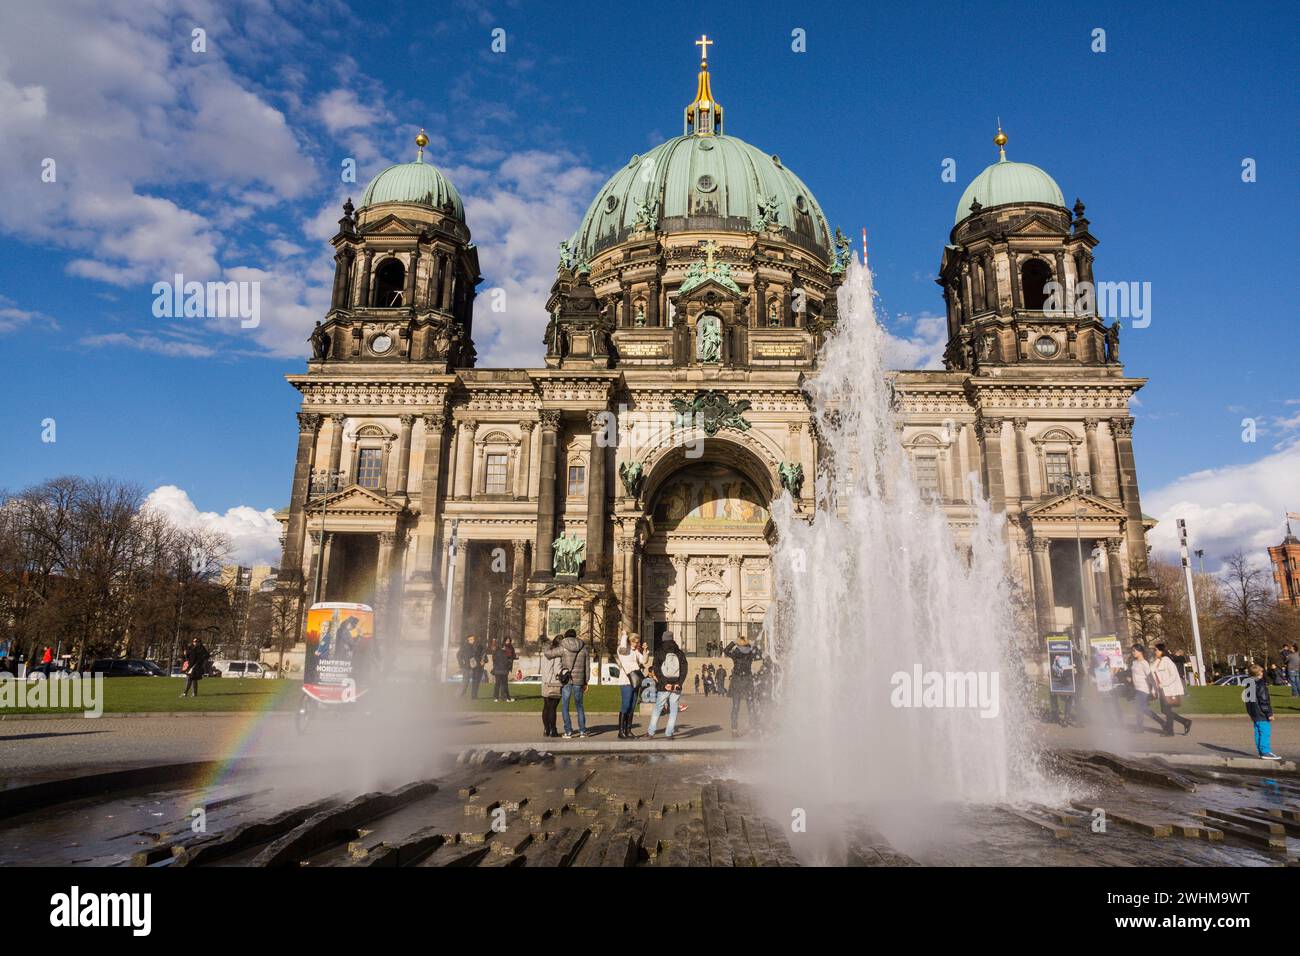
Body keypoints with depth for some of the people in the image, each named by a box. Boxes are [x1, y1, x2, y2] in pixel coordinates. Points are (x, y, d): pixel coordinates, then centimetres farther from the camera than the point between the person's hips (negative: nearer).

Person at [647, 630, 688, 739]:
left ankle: (650, 731, 10)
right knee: (673, 711, 7)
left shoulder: (659, 652, -1)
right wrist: (678, 683, -5)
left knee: (657, 709, 9)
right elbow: (684, 670, 1)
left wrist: (664, 683, -10)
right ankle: (669, 733, 3)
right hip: (676, 687, 1)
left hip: (663, 687, -1)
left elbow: (656, 670, -10)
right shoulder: (680, 653, 7)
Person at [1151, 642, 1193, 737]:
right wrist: (1155, 689, 13)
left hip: (1169, 689, -8)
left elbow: (1174, 675, -16)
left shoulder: (1167, 661, -11)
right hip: (1162, 690, 8)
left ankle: (1169, 731, 4)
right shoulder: (1157, 662, 13)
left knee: (1167, 711, -4)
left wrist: (1163, 684, -18)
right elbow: (1156, 677, 17)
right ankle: (1186, 722, 20)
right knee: (1165, 711, 8)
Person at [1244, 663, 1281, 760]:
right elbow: (1264, 700, -18)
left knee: (1258, 732, 13)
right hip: (1261, 713, -9)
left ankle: (1261, 751, 17)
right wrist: (1269, 713, -14)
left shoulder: (1249, 685, 13)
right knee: (1265, 731, -7)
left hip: (1253, 713, 9)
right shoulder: (1260, 685, -15)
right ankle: (1266, 752, -8)